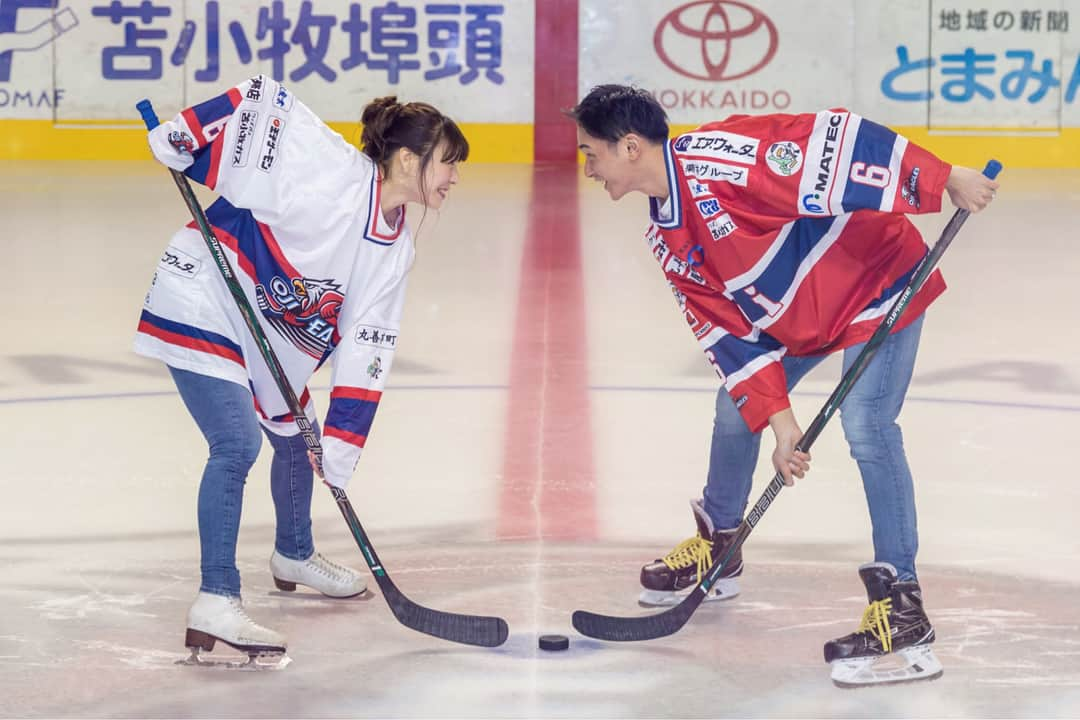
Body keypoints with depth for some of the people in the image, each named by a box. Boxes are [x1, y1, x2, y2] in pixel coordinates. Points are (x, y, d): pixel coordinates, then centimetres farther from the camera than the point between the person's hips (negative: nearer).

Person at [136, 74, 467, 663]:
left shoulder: (393, 249, 0)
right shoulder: (330, 173, -25)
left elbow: (366, 349, 0)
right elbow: (264, 101, -25)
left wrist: (341, 444, -4)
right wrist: (182, 143, -27)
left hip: (271, 333, 9)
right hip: (201, 305, -9)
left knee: (298, 438, 21)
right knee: (237, 445, -19)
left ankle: (294, 555, 48)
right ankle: (215, 606, -17)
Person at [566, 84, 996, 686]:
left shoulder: (717, 158, -30)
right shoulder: (667, 240, -1)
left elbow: (831, 140, -36)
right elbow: (726, 328, -1)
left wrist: (944, 179, -39)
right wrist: (779, 418, -10)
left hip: (878, 280, -9)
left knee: (865, 424, -20)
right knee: (737, 406, 14)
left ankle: (902, 605, -16)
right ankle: (718, 547, 37)